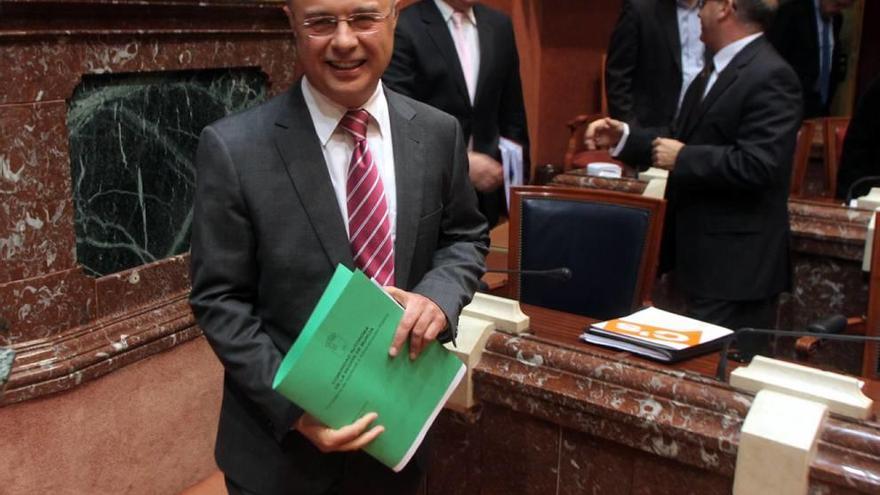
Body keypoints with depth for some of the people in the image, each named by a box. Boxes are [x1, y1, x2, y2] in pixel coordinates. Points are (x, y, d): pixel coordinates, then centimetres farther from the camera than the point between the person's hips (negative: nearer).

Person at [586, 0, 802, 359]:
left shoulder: (770, 76, -17)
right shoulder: (714, 72, 14)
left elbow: (757, 164, -27)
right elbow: (682, 140, 18)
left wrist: (682, 158, -19)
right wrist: (623, 137, 6)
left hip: (735, 264, -10)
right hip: (705, 255, 10)